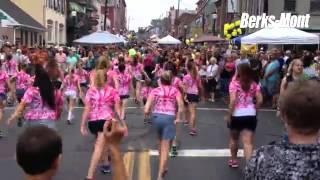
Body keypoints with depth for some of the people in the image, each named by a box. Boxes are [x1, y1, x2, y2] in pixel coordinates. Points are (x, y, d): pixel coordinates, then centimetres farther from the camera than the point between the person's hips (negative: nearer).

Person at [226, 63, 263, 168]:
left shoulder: (234, 83, -8)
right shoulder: (254, 84, 4)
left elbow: (233, 100, -17)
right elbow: (260, 100, -2)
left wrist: (228, 115, -10)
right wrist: (254, 109, 14)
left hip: (237, 115, -2)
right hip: (250, 115, 2)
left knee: (234, 138, 21)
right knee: (248, 142, -1)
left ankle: (233, 160, 36)